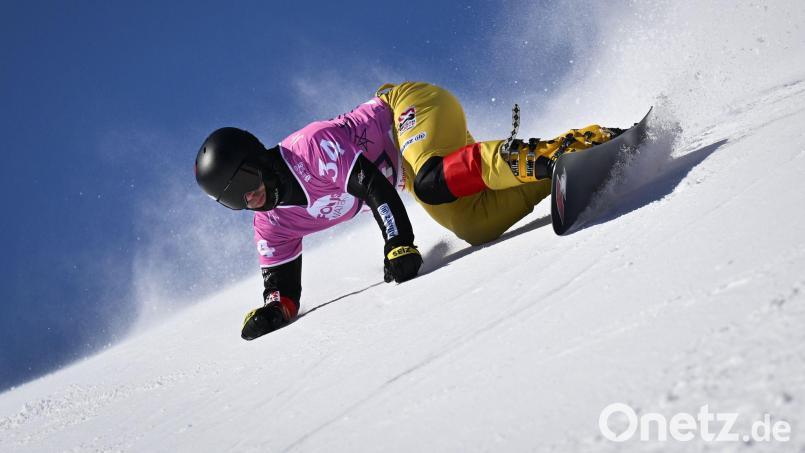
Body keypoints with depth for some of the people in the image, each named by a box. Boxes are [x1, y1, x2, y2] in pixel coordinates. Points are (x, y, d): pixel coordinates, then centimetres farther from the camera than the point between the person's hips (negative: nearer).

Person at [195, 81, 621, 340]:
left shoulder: (309, 148, -26)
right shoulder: (272, 225, 0)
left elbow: (372, 185, -31)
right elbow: (282, 284, 4)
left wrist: (399, 245, -38)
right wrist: (274, 309, -19)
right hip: (406, 170, 7)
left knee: (432, 185, -41)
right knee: (475, 228, -13)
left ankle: (540, 155, -30)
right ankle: (575, 146, -4)